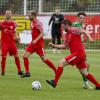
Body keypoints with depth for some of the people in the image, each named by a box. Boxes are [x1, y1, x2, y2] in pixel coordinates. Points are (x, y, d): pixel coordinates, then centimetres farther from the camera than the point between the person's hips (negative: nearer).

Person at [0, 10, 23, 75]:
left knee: (16, 56, 0)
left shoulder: (13, 23, 3)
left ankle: (19, 71, 9)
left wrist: (16, 37, -4)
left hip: (12, 42, 2)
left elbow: (14, 32, 12)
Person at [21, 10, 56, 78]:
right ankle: (27, 73, 4)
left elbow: (42, 34, -21)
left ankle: (56, 71, 8)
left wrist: (36, 40, -31)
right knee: (25, 56, -2)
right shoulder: (32, 23, 11)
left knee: (44, 59, -4)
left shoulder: (38, 23, -15)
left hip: (39, 44, -9)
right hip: (33, 43, 9)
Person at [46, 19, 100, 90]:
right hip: (81, 54, 9)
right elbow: (64, 46, 24)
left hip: (78, 53, -9)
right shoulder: (67, 35, 21)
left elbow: (84, 31, -14)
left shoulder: (74, 30, -4)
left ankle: (55, 82, -10)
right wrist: (54, 45, 18)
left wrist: (89, 37, -31)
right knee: (85, 73, 12)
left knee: (61, 62, -10)